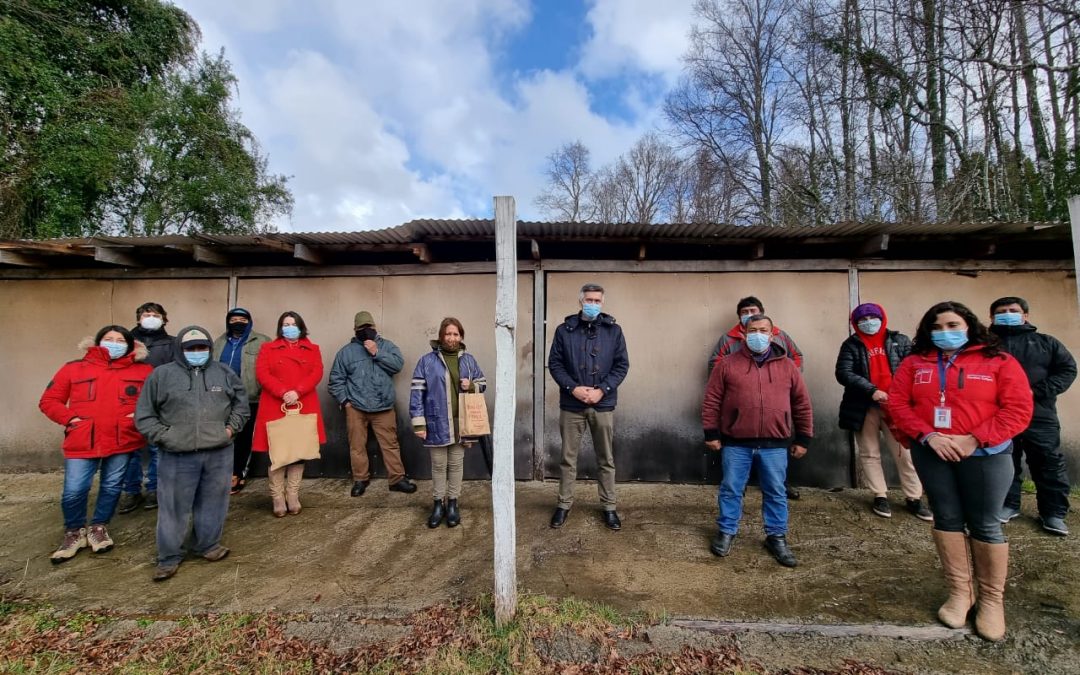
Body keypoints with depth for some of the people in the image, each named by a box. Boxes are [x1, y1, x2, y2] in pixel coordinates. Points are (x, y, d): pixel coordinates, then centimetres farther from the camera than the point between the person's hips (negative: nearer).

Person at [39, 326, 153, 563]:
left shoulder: (143, 371, 3)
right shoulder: (73, 368, 5)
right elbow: (49, 401, 9)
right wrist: (69, 419, -6)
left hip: (123, 441, 0)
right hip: (82, 443, 0)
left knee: (111, 488, 12)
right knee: (74, 491, 1)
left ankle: (99, 528, 32)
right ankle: (74, 532, 26)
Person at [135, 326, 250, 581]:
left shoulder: (224, 372, 6)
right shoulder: (162, 374, 0)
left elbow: (241, 401, 15)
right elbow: (144, 414, 4)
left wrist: (232, 427, 3)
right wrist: (163, 436, -6)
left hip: (219, 453, 2)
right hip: (177, 456, -2)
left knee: (213, 503, 12)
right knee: (174, 507, 8)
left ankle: (208, 546, 30)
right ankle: (169, 557, 24)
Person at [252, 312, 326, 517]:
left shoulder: (312, 349, 13)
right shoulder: (267, 349, 11)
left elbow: (317, 373, -1)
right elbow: (262, 374, -3)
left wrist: (297, 392, -16)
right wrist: (282, 393, -16)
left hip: (303, 407, 1)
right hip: (275, 407, -1)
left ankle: (293, 496, 14)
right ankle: (278, 497, 10)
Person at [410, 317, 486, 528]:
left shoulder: (468, 360, 6)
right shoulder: (427, 360, -5)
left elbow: (483, 384, 15)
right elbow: (417, 392, -6)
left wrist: (472, 386, -9)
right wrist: (418, 422, -11)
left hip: (461, 423, 2)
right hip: (437, 423, -2)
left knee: (456, 464, 12)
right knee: (438, 465, 10)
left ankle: (452, 504, 28)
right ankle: (438, 504, 27)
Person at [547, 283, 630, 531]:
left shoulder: (613, 330, 1)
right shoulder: (564, 330, 0)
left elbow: (622, 365, 0)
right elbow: (554, 363, -1)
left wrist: (602, 390, -12)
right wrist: (573, 388, -14)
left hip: (603, 405, 0)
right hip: (571, 405, 0)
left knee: (606, 459, 12)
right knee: (568, 458, 10)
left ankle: (609, 507, 27)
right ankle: (564, 504, 27)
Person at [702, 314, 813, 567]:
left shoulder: (787, 366, 5)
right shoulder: (728, 364, -1)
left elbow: (802, 404, 9)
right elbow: (711, 400, 0)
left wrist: (803, 438, 8)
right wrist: (711, 432, -3)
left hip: (775, 444, 1)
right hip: (736, 443, -1)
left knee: (775, 493, 12)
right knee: (730, 490, 9)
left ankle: (776, 537, 29)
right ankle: (727, 532, 26)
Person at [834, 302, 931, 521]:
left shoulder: (900, 341, 6)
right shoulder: (851, 345, 2)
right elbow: (843, 373, -9)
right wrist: (872, 391, -21)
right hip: (865, 408, 0)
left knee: (906, 453, 3)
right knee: (869, 454, 8)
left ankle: (914, 498, 17)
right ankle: (880, 496, 20)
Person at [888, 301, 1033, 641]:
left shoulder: (999, 361, -2)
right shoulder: (914, 363, 4)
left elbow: (1018, 409, -7)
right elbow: (897, 402, 0)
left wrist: (975, 439, -16)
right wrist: (927, 435, -12)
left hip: (984, 454, -2)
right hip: (930, 452, 2)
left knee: (985, 524, 5)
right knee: (947, 518, 9)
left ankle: (991, 599, 22)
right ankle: (959, 591, 22)